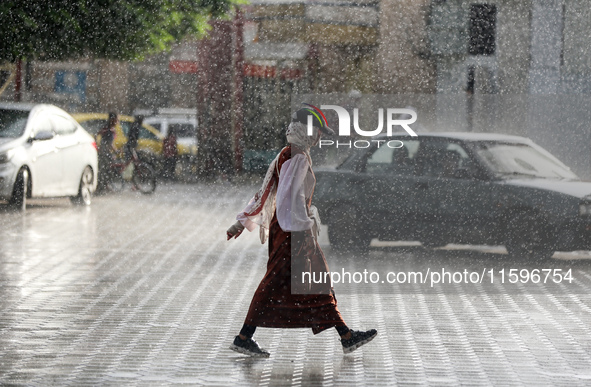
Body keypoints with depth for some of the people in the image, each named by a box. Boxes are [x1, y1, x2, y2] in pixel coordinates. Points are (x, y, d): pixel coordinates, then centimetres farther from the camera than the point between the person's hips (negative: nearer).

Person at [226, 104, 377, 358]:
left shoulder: (286, 156, 14)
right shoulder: (298, 159, -16)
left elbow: (266, 191, 17)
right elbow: (294, 197, -24)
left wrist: (243, 222, 19)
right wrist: (306, 229, -24)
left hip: (285, 228, 11)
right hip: (293, 231, -11)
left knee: (319, 283, 11)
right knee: (277, 284, -6)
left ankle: (346, 337, 14)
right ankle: (244, 337, -2)